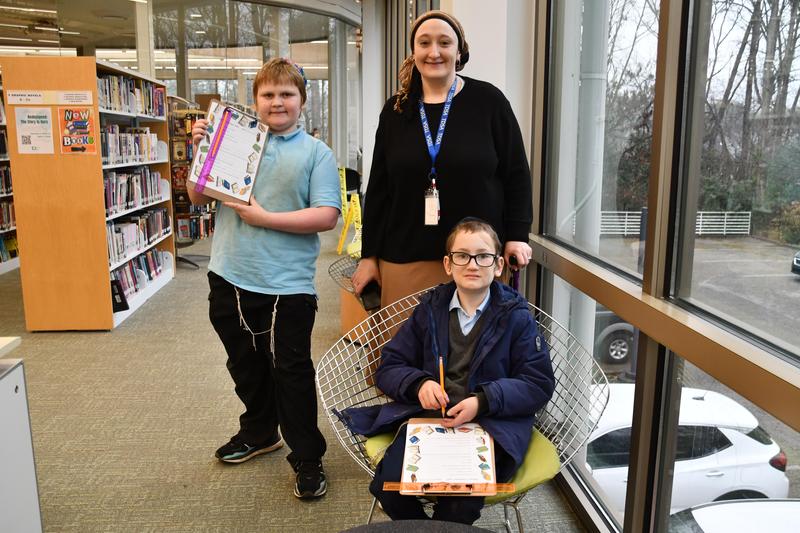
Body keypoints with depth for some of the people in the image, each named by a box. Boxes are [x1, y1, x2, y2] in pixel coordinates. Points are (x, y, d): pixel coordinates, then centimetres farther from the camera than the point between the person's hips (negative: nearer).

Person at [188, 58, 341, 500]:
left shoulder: (315, 152, -1)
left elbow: (327, 215, -12)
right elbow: (198, 198, 10)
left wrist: (265, 218, -16)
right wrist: (201, 151, -2)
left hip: (286, 284, -4)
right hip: (230, 277, 4)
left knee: (291, 371, 4)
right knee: (245, 363, 20)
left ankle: (307, 458, 21)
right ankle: (259, 433, 44)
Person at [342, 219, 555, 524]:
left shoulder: (516, 316, 4)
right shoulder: (429, 309, 11)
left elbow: (539, 384, -1)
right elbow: (388, 369, 11)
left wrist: (483, 402, -17)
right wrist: (418, 384, -12)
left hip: (491, 422, -2)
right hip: (427, 415, 3)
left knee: (461, 504, -29)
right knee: (388, 486, -23)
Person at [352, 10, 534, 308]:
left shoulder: (488, 101, 0)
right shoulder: (395, 110, 8)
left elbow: (516, 173, 3)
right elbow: (378, 188, 10)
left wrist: (517, 236, -4)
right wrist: (369, 255, 8)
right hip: (405, 258, 2)